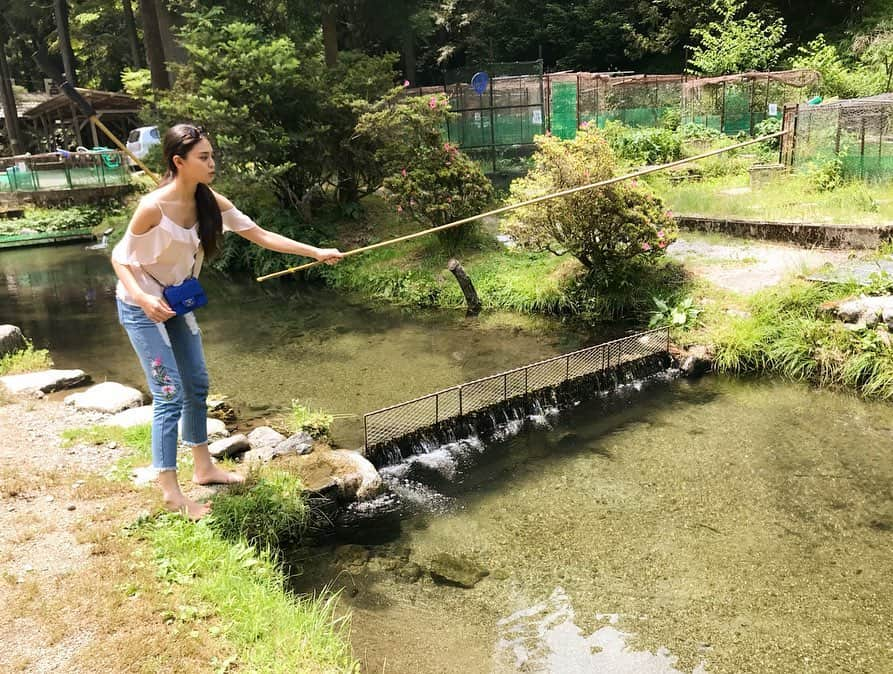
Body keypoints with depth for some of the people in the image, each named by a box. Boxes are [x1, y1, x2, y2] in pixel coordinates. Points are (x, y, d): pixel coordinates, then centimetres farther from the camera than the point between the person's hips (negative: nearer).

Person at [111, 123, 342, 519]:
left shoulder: (210, 203, -8)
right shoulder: (153, 207, -27)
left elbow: (261, 236, -6)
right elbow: (120, 257, -17)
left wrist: (316, 253, -9)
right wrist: (144, 298, -34)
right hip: (143, 307, -7)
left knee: (197, 385, 12)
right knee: (170, 395, -9)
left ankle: (203, 468, 29)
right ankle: (170, 492, 3)